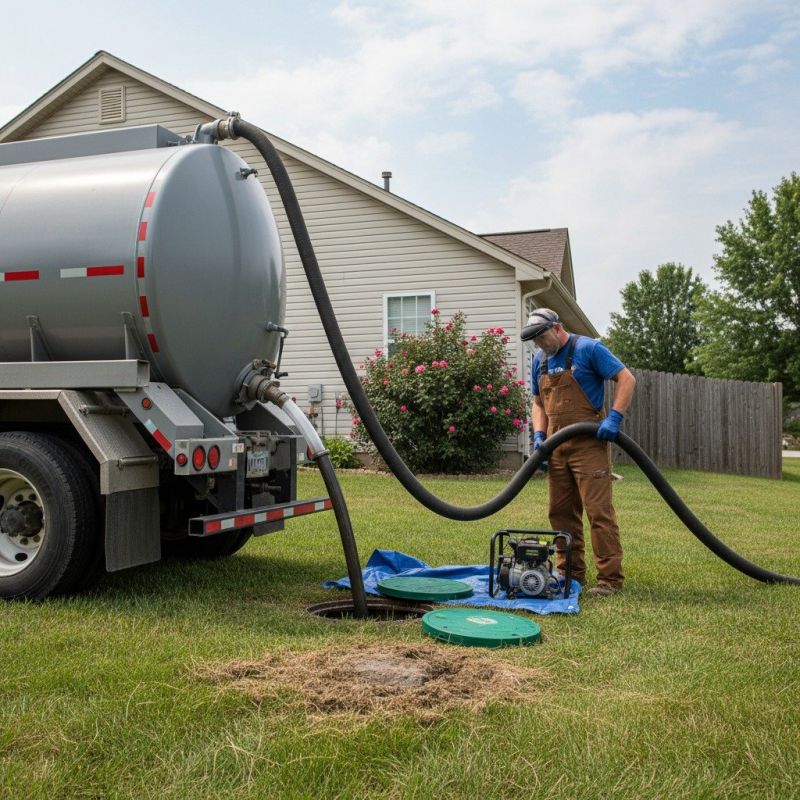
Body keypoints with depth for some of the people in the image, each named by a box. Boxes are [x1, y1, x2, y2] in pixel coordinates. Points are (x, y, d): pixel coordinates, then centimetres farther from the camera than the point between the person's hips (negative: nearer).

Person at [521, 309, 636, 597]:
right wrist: (538, 435, 4)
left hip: (588, 444, -7)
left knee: (598, 510, -8)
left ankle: (610, 578, -3)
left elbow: (627, 378, -9)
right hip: (556, 447, 7)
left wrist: (614, 417, -19)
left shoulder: (588, 349, -7)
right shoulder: (539, 360, 13)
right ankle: (570, 573, 20)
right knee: (561, 512, 10)